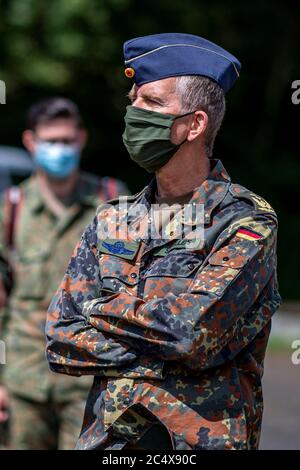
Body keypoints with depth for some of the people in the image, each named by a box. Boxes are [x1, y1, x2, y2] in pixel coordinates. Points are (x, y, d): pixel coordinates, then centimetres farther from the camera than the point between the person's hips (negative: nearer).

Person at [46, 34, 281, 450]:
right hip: (106, 438, 4)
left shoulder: (247, 221, -7)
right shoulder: (110, 222, 9)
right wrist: (160, 349, -11)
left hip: (203, 438, -4)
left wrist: (103, 308, -5)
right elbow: (60, 341, 1)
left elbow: (192, 329, -20)